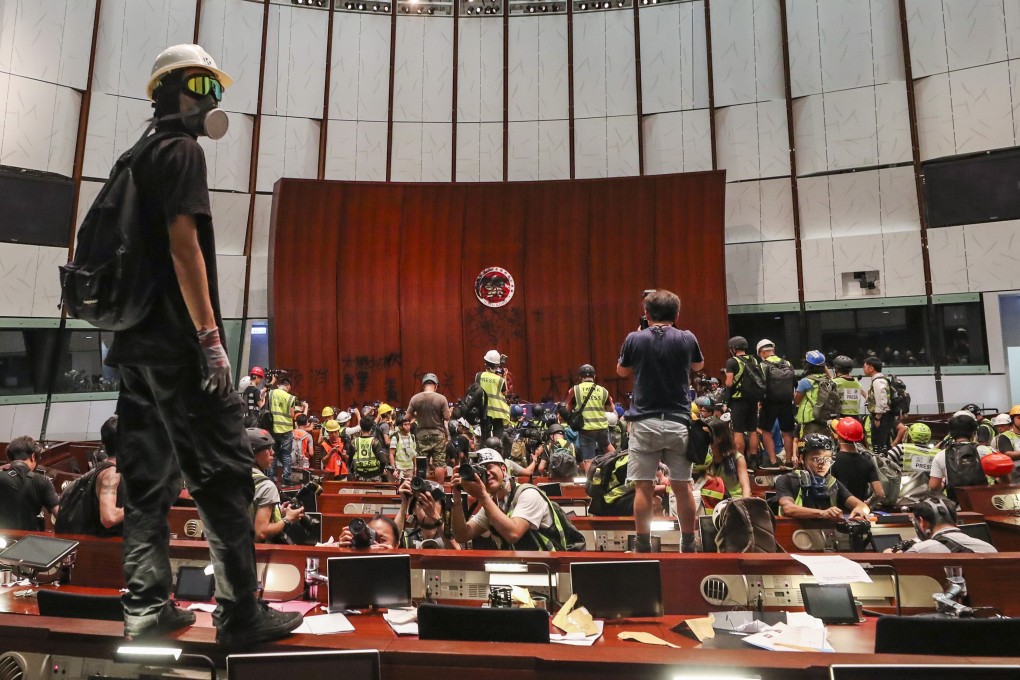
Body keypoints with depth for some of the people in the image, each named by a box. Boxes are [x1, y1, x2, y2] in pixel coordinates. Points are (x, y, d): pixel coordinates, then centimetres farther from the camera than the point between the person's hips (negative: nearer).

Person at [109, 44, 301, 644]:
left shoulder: (140, 159, 22)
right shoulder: (182, 151, -4)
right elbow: (183, 241, -16)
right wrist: (210, 335, -19)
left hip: (137, 339, 10)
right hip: (177, 342, -9)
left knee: (150, 476, 10)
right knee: (223, 474, -6)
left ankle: (147, 608, 18)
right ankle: (243, 614, 0)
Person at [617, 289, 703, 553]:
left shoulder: (635, 339, -5)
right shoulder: (687, 339, -1)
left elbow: (622, 371, 12)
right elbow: (698, 366, 19)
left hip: (644, 422, -1)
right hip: (678, 422, 2)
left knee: (643, 486, 4)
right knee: (682, 486, 11)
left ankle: (643, 546, 9)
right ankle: (688, 545, 19)